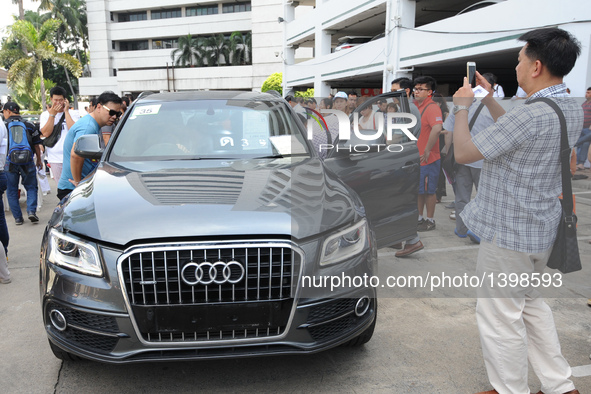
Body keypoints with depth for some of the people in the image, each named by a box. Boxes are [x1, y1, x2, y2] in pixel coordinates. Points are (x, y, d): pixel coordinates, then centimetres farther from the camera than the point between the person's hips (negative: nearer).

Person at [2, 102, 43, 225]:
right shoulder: (29, 125, 3)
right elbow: (37, 145, 6)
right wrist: (39, 160, 16)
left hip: (9, 163, -1)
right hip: (27, 162, 1)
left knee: (12, 190, 10)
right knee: (31, 187, 12)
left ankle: (18, 217, 11)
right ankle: (31, 211, -5)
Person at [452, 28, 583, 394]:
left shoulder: (531, 115, -25)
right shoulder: (573, 109, 5)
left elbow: (464, 153, -18)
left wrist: (462, 106, -4)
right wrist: (489, 99, 18)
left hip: (508, 233, -10)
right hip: (542, 229, 10)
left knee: (500, 315, 5)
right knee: (530, 303, 25)